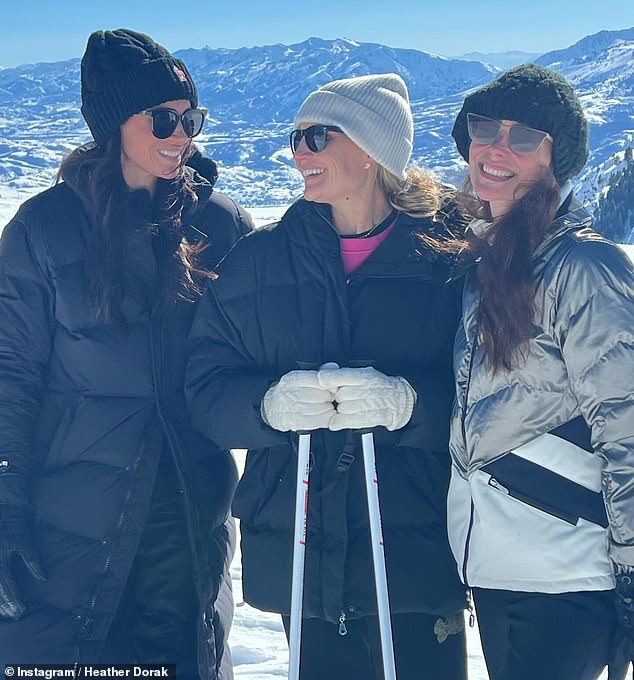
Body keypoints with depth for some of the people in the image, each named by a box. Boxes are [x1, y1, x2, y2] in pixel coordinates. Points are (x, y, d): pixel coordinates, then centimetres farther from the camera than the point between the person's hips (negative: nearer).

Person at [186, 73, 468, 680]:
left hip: (416, 556, -2)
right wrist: (270, 403, -18)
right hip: (298, 556, 3)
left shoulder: (448, 256, -3)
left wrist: (406, 402, -25)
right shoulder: (258, 259, 6)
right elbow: (206, 386, 2)